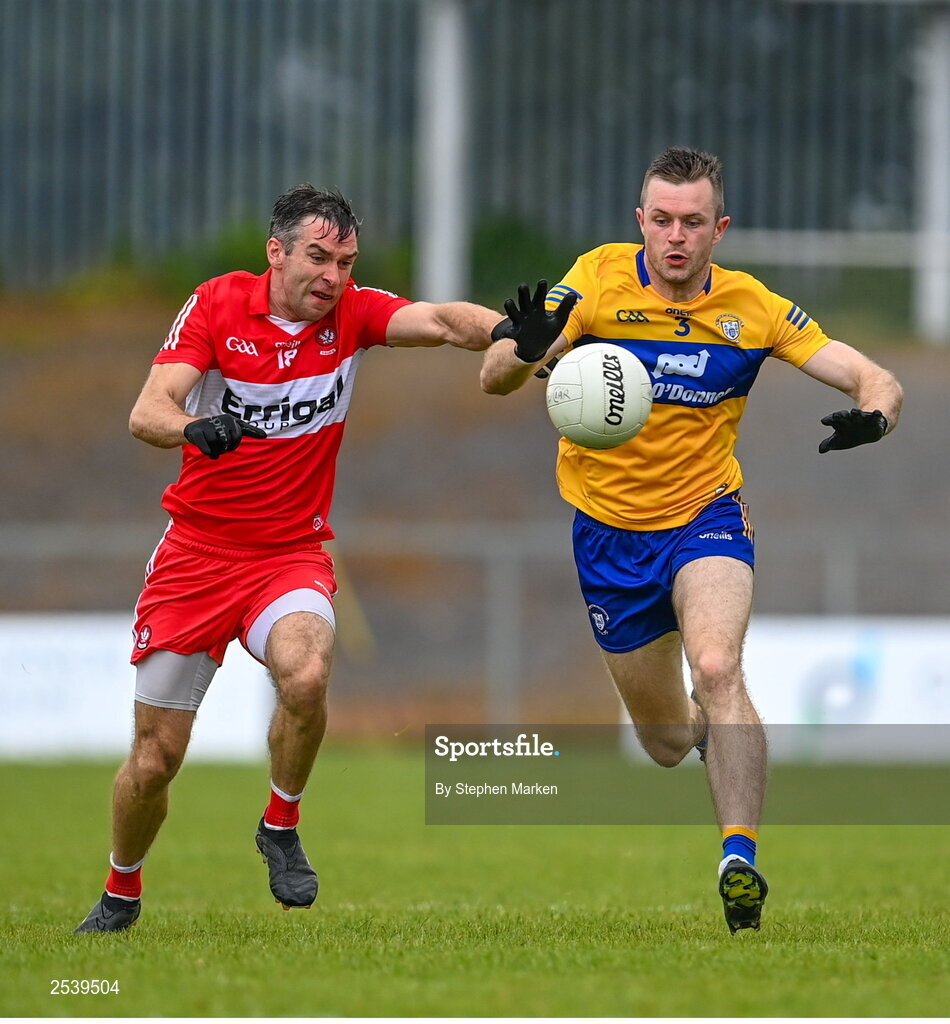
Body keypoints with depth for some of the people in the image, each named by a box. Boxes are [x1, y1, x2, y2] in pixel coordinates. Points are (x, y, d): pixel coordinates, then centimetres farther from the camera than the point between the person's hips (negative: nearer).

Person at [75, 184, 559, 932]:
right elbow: (147, 412, -18)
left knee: (307, 675, -32)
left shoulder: (353, 313, -5)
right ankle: (122, 893, 29)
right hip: (196, 553, 0)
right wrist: (195, 427, -40)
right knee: (155, 759, 1)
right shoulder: (217, 304, -8)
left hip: (292, 555, 0)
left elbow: (441, 321, -22)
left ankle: (282, 827, -6)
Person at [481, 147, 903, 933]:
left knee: (717, 670, -30)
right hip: (609, 531, 1)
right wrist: (525, 350, -43)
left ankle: (741, 860, -30)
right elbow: (494, 379, -19)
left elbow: (876, 381, -7)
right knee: (666, 740, 13)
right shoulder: (600, 280, -12)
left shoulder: (753, 308, -9)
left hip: (706, 518, -1)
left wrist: (872, 415, -32)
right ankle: (711, 733, 50)